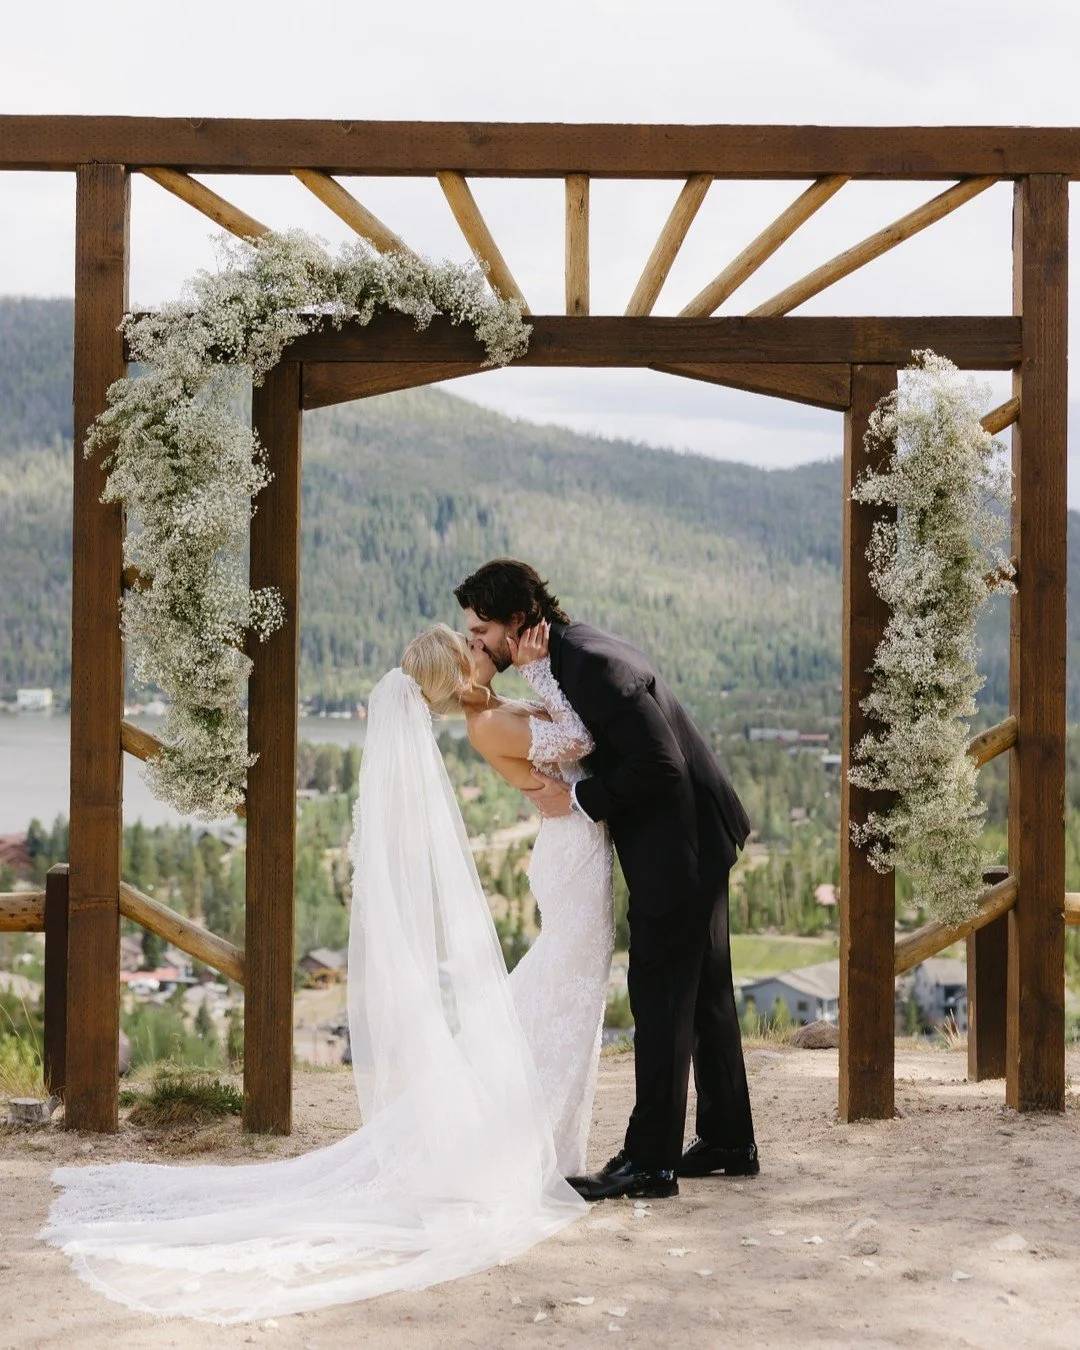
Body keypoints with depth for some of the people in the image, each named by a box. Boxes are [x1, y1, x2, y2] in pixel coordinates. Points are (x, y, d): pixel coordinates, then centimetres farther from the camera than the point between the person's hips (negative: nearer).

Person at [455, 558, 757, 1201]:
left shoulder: (593, 665, -24)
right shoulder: (572, 652, 7)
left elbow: (659, 766, -26)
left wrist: (578, 800, -18)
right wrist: (559, 780, -3)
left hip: (680, 840, -10)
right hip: (693, 837, 10)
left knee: (661, 998, -5)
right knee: (702, 991, 16)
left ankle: (650, 1161, 2)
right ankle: (729, 1142, 27)